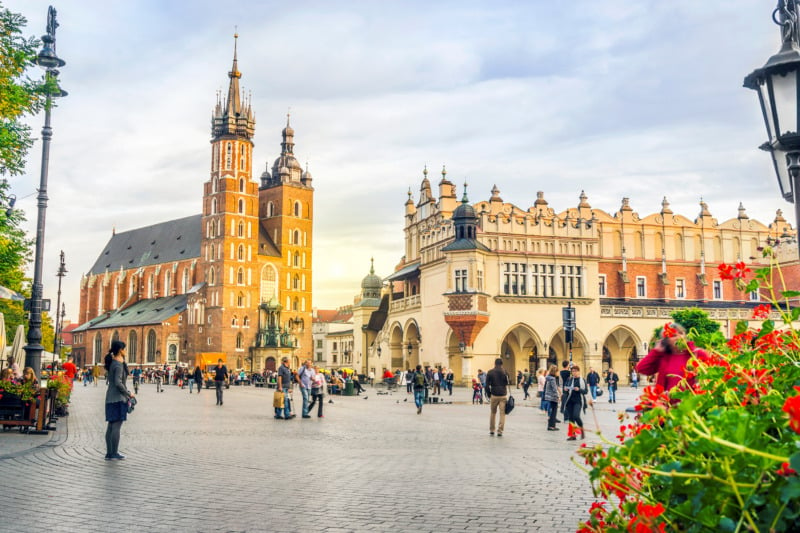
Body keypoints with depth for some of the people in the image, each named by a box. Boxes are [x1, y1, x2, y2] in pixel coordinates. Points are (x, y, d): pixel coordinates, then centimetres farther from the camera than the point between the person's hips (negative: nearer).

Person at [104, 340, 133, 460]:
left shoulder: (112, 362, 13)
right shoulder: (118, 365, -15)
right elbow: (118, 383, -21)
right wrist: (128, 394, -13)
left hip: (111, 397, 9)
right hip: (118, 398, -9)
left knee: (111, 426, 10)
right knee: (116, 426, -6)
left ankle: (109, 453, 13)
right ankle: (114, 453, -4)